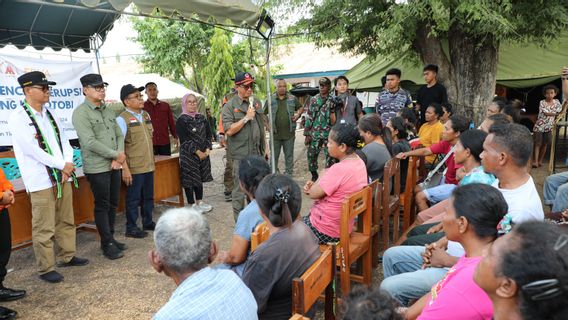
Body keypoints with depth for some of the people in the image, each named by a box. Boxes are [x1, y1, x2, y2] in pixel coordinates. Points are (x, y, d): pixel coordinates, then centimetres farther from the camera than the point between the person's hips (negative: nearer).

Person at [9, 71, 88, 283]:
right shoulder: (18, 117, -9)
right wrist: (62, 165, -13)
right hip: (41, 181, -7)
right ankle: (45, 269, 11)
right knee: (44, 228, 0)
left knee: (66, 221, 15)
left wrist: (67, 165, -5)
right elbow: (31, 149, -16)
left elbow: (64, 140, 11)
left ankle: (67, 256, 30)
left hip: (62, 176, 7)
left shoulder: (49, 114, 12)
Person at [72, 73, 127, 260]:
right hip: (97, 168, -7)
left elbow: (119, 135, 11)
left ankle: (110, 238, 27)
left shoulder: (109, 111, 13)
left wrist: (118, 157, -6)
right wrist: (116, 154, -13)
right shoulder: (81, 113, -10)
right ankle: (107, 244, 13)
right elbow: (90, 142, -18)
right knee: (102, 206, 2)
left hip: (114, 166, 7)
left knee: (113, 204, 13)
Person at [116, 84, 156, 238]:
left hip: (149, 165, 7)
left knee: (148, 196, 16)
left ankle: (148, 222, 32)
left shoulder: (146, 115, 10)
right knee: (133, 198, 4)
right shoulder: (122, 119, -12)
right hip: (134, 167, -7)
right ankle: (131, 228, 17)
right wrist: (125, 168, -20)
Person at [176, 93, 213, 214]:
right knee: (190, 179, 0)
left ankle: (199, 202, 25)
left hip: (203, 153, 6)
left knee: (200, 177, 13)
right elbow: (185, 140, -14)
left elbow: (208, 134, 9)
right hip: (188, 155, -6)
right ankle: (192, 205, 10)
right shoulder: (181, 120, -8)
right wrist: (198, 152, -15)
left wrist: (207, 149, -5)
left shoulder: (201, 118, 10)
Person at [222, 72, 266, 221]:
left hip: (257, 153, 6)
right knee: (239, 189, 1)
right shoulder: (229, 106, -7)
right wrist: (246, 118, -16)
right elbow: (229, 130, -15)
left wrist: (265, 146, 18)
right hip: (240, 154, -6)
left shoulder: (257, 102, 12)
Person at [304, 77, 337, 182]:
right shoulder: (313, 100, 4)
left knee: (330, 155, -1)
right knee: (311, 155, 5)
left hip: (328, 134, -1)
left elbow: (333, 120, 8)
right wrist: (307, 134, -2)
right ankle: (314, 175, 23)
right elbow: (308, 118, 2)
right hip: (314, 133, 1)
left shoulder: (333, 100, 3)